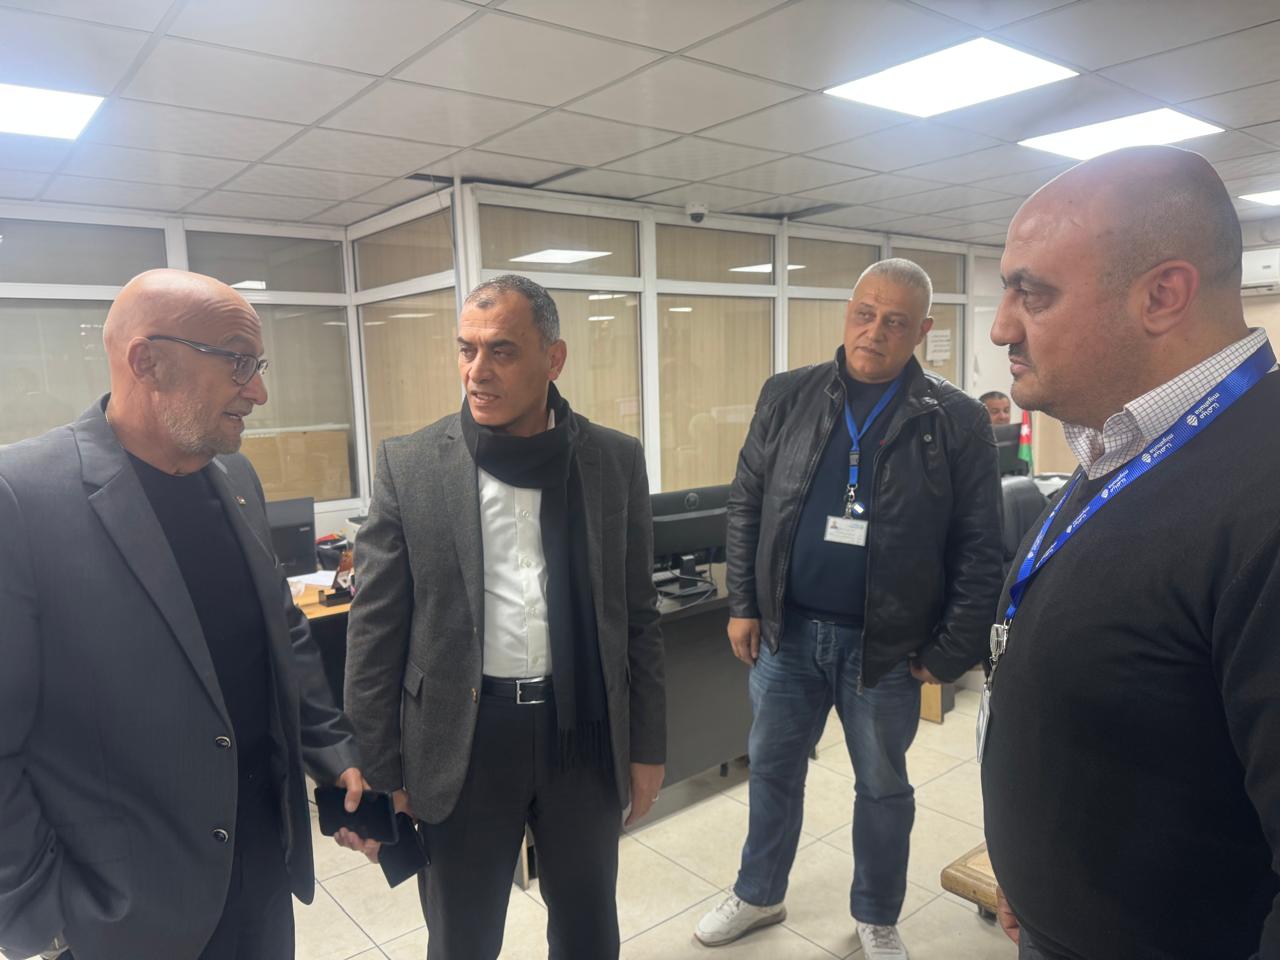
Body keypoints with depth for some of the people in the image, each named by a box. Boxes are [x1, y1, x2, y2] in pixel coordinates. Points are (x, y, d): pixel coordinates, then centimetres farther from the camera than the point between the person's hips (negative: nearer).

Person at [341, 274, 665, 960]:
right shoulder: (409, 465, -7)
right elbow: (375, 631, -3)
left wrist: (647, 746, 6)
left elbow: (636, 617, 3)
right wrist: (378, 774, -2)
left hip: (585, 732, 2)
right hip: (462, 738, -1)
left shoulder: (616, 461, -2)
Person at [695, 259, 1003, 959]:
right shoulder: (787, 398, -1)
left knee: (883, 787, 17)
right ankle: (758, 895, 42)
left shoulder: (957, 422, -8)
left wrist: (951, 651, -7)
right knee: (772, 769, 18)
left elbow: (979, 549, -5)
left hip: (887, 646, -2)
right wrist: (744, 604, 0)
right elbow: (746, 505, 3)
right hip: (786, 630, 2)